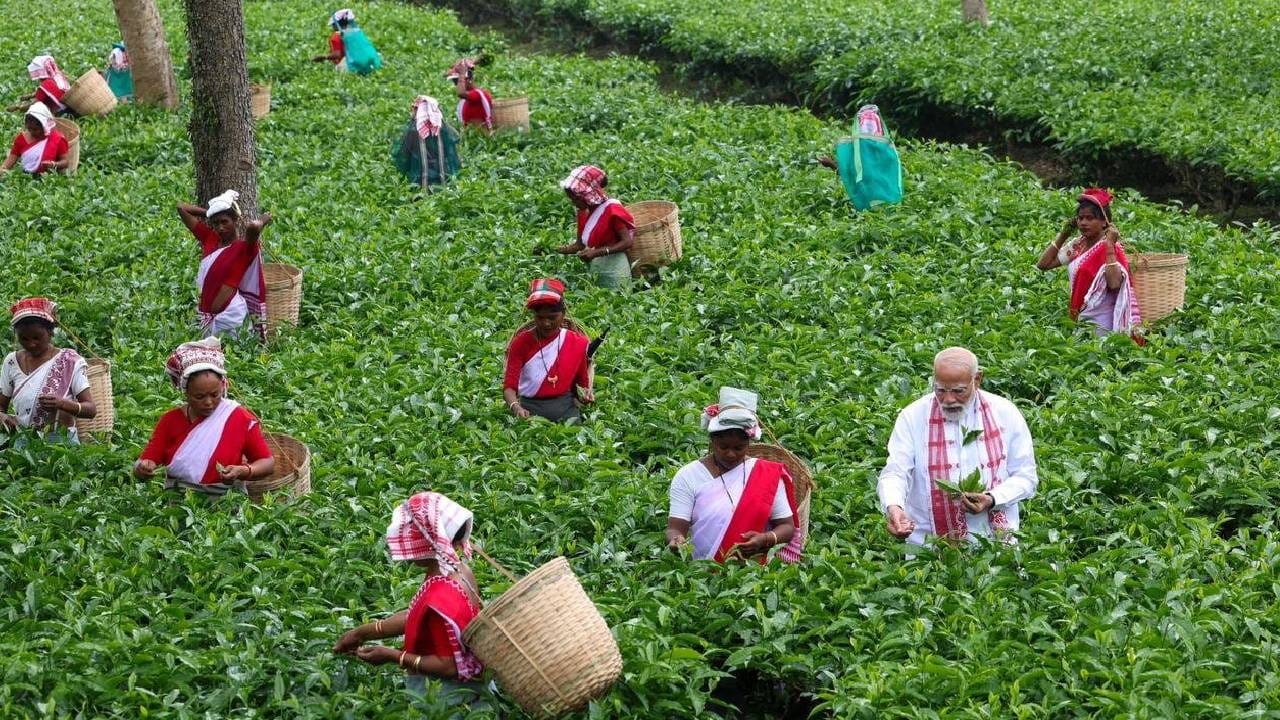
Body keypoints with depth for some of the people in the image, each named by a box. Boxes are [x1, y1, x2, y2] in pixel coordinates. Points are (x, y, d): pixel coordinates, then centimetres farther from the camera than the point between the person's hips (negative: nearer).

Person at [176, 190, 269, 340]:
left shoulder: (245, 247, -8)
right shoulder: (210, 239, 9)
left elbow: (253, 226, -33)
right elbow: (181, 208, 13)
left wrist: (262, 221, -12)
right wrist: (208, 213, 13)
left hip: (229, 314, -6)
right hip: (206, 314, 6)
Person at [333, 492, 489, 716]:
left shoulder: (440, 601, -31)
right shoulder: (458, 570, -3)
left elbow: (449, 666, -25)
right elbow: (414, 617, 10)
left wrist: (393, 656, -17)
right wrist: (362, 633, 12)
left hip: (445, 698, -9)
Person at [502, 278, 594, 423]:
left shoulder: (578, 343, 3)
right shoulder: (521, 342, -1)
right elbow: (509, 386, -6)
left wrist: (584, 394, -8)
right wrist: (516, 408, -25)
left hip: (565, 408, 1)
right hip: (530, 408, -1)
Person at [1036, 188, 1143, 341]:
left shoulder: (1111, 249, -11)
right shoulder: (1076, 246, 7)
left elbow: (1114, 284, -28)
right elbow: (1043, 264, 5)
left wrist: (1109, 245, -25)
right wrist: (1062, 235, 3)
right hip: (1076, 319, 6)